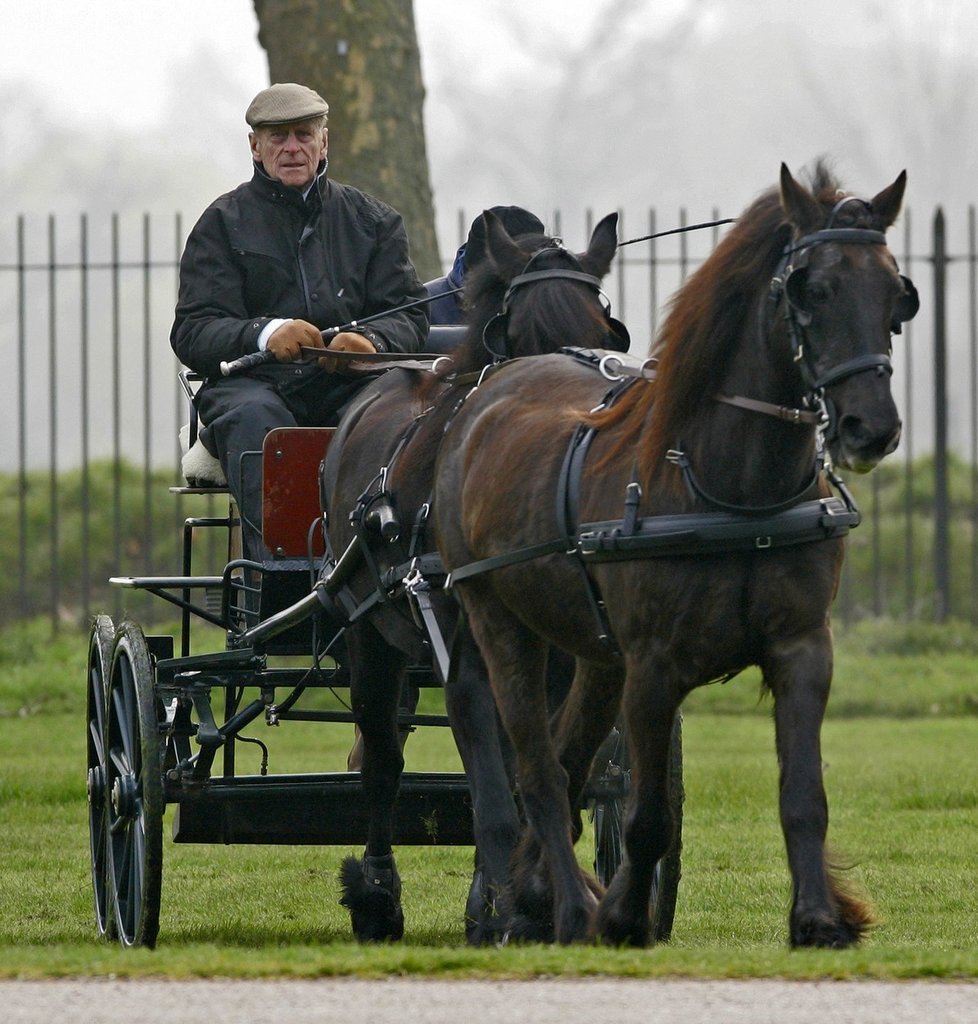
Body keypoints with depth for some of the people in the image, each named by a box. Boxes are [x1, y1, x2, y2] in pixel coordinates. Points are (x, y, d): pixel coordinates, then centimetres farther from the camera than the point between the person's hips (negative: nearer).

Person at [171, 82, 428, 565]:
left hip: (348, 385, 1)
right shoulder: (224, 223, 13)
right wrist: (264, 334, -21)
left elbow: (410, 314, 11)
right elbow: (192, 332, 1)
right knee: (254, 420, -37)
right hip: (253, 381, -1)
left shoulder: (373, 219, 20)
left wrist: (372, 341, -16)